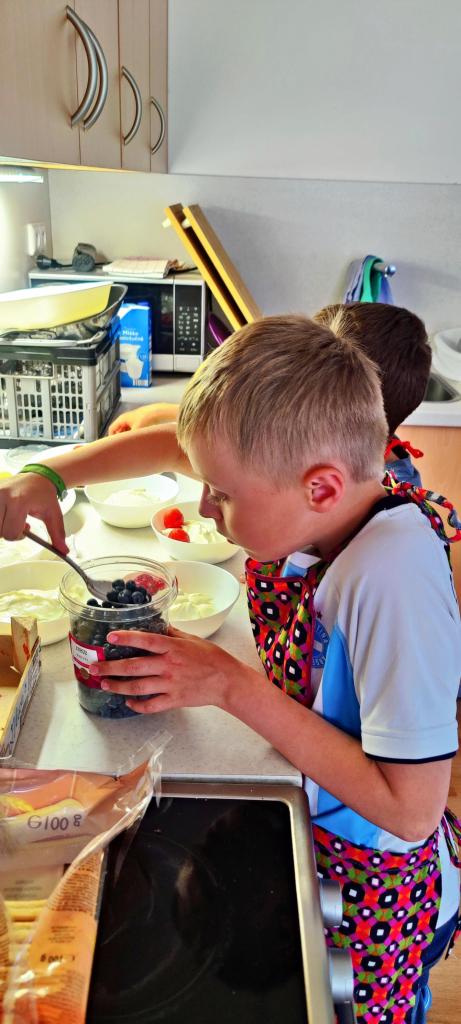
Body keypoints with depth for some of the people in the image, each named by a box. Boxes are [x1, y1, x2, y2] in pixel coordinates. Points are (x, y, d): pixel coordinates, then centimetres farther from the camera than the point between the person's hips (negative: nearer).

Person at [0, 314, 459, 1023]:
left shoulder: (391, 577, -37)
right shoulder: (301, 471, -16)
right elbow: (173, 443, 2)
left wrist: (233, 686, -29)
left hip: (378, 889, -6)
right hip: (302, 821, 6)